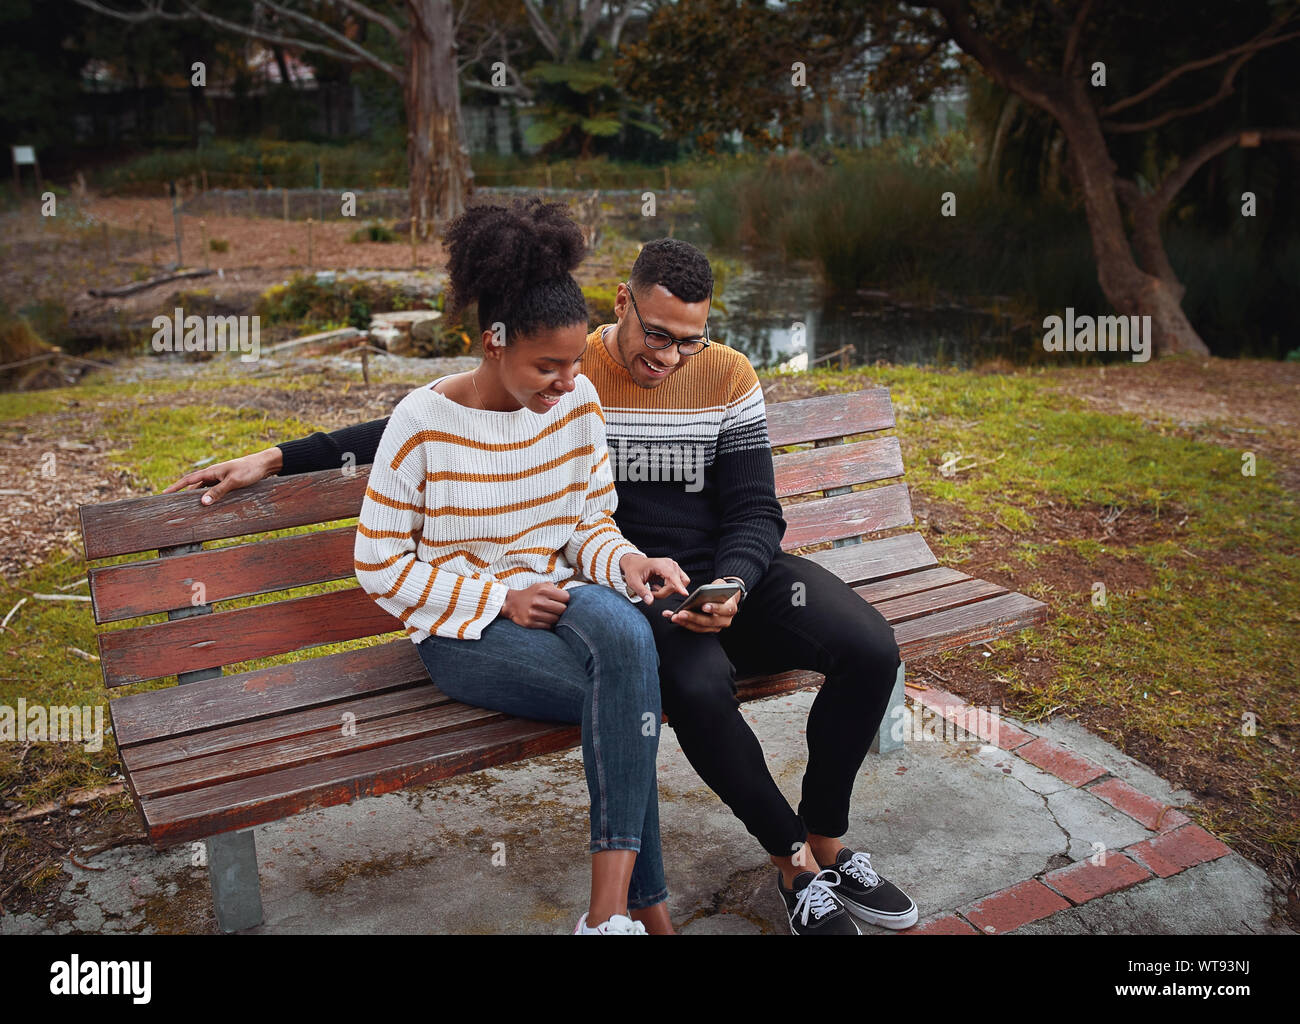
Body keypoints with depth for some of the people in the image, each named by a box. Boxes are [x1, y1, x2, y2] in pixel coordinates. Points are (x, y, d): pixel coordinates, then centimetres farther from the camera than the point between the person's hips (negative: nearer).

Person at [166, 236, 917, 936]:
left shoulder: (728, 377, 3)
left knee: (871, 647, -20)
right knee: (698, 687, -35)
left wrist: (733, 587, -18)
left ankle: (826, 839, 3)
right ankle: (795, 862, -9)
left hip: (736, 570, 4)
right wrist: (279, 458, -2)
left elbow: (756, 513, 4)